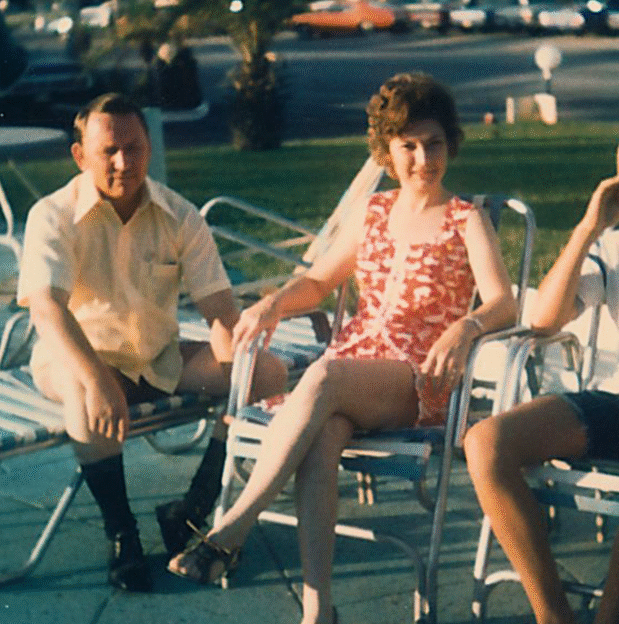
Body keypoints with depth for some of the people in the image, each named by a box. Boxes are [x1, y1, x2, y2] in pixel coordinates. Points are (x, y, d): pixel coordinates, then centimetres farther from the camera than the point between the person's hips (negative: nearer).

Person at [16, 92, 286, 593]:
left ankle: (192, 513, -7)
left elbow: (220, 308, -9)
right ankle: (121, 533, -16)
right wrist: (96, 379, -47)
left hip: (161, 361, 4)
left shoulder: (180, 216, -5)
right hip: (78, 357, -4)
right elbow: (46, 307, -30)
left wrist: (236, 376, -29)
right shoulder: (55, 217, -15)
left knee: (267, 371, -15)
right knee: (89, 396, -40)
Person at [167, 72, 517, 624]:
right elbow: (318, 281, 23)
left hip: (421, 382, -3)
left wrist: (465, 327, -33)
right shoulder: (375, 213, 20)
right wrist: (276, 300, -1)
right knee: (322, 437, -33)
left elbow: (504, 303, -10)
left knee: (323, 377, -36)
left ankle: (232, 530, -37)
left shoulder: (466, 221, 5)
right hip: (350, 366, 4)